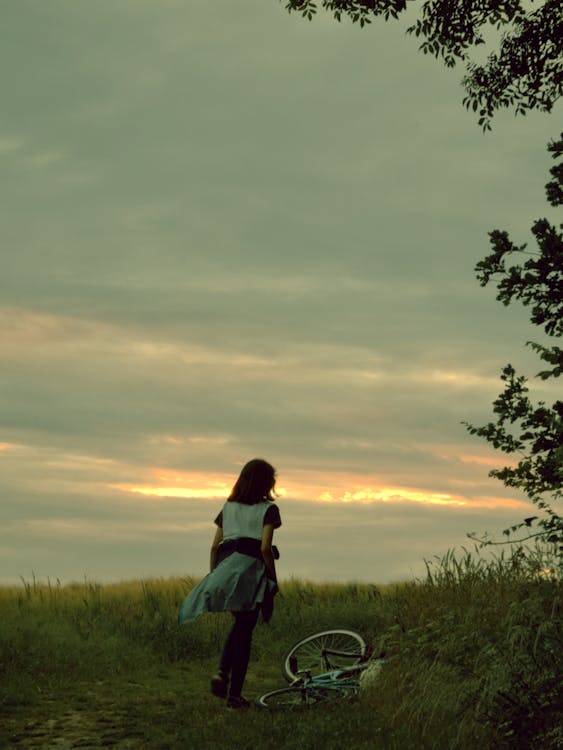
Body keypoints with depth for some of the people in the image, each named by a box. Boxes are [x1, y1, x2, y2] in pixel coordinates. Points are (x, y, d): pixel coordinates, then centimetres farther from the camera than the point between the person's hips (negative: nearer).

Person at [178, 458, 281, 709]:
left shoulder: (228, 507, 15)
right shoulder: (268, 509, 0)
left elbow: (215, 546, 12)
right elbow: (265, 548, -11)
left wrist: (213, 575, 19)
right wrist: (273, 579, -3)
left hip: (226, 569, 5)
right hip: (251, 569, -5)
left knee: (240, 623, 23)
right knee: (245, 631, 5)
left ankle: (222, 672, 2)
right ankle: (235, 694, 7)